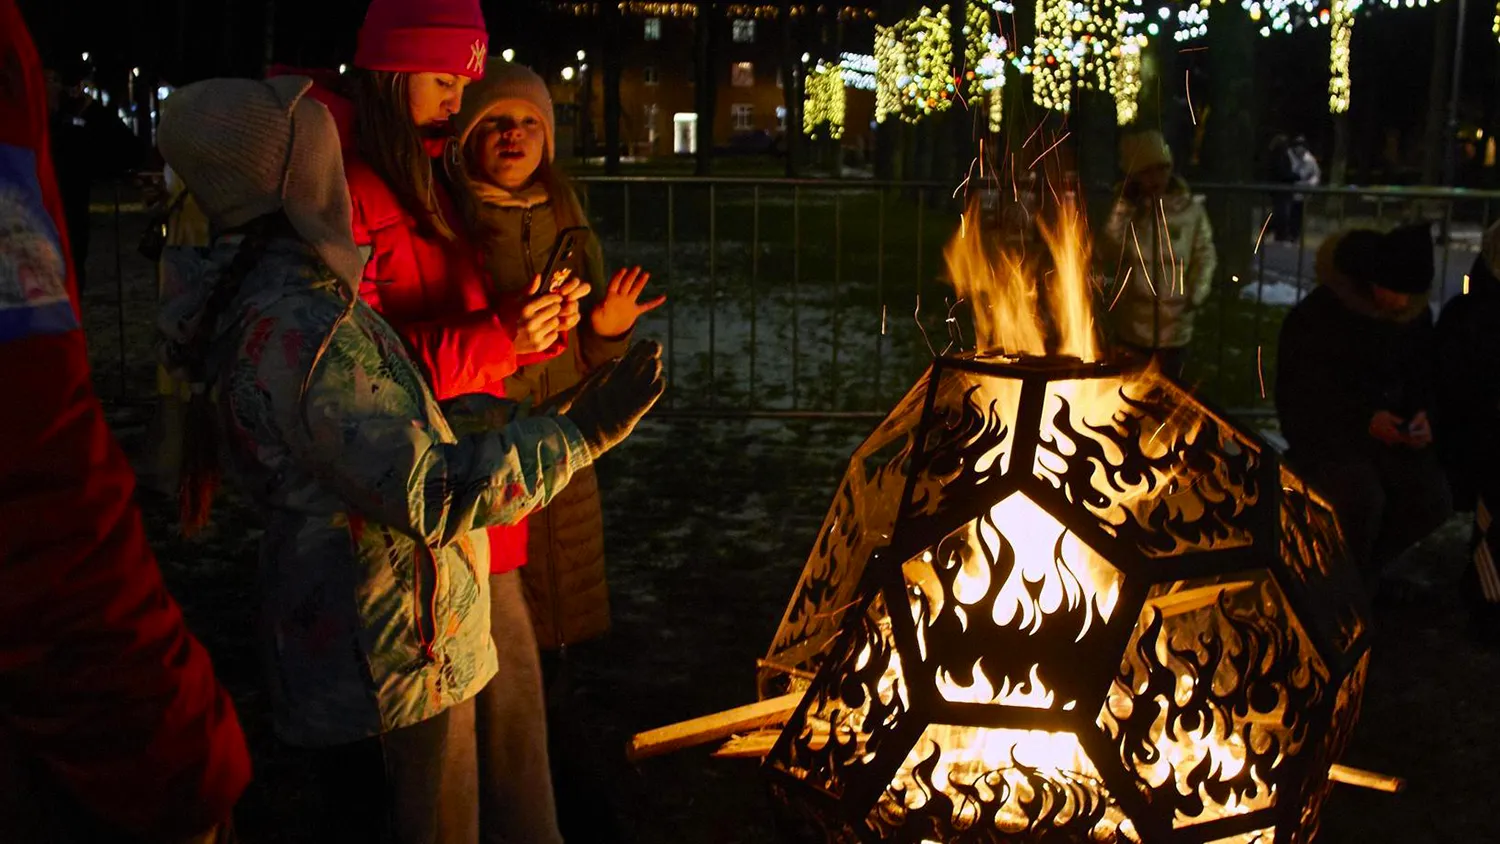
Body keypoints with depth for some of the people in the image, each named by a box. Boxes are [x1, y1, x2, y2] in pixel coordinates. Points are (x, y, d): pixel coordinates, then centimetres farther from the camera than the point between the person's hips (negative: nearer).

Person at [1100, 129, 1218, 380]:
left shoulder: (1190, 209, -4)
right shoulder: (1127, 207, 0)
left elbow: (1205, 256, 1)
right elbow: (1106, 252, -10)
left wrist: (1195, 296, -8)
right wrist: (1123, 210, -15)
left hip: (1174, 326, -1)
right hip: (1132, 326, 1)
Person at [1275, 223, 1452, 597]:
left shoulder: (1416, 314, 1)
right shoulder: (1317, 314, -17)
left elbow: (1423, 374, 14)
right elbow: (1300, 392, -16)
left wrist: (1424, 414, -9)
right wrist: (1365, 419, -25)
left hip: (1389, 429, 6)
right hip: (1324, 431, -5)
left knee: (1434, 499, -15)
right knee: (1363, 497, -31)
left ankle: (1368, 564, 11)